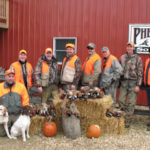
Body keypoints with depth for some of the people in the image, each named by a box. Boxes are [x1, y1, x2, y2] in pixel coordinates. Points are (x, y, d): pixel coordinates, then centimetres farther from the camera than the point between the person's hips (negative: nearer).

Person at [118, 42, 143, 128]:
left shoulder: (137, 59, -4)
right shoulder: (122, 57, 7)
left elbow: (140, 73, -5)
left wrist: (138, 85, -10)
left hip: (133, 83, -3)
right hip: (124, 82, 3)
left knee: (131, 103, 1)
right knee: (121, 101, 4)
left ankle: (128, 121, 10)